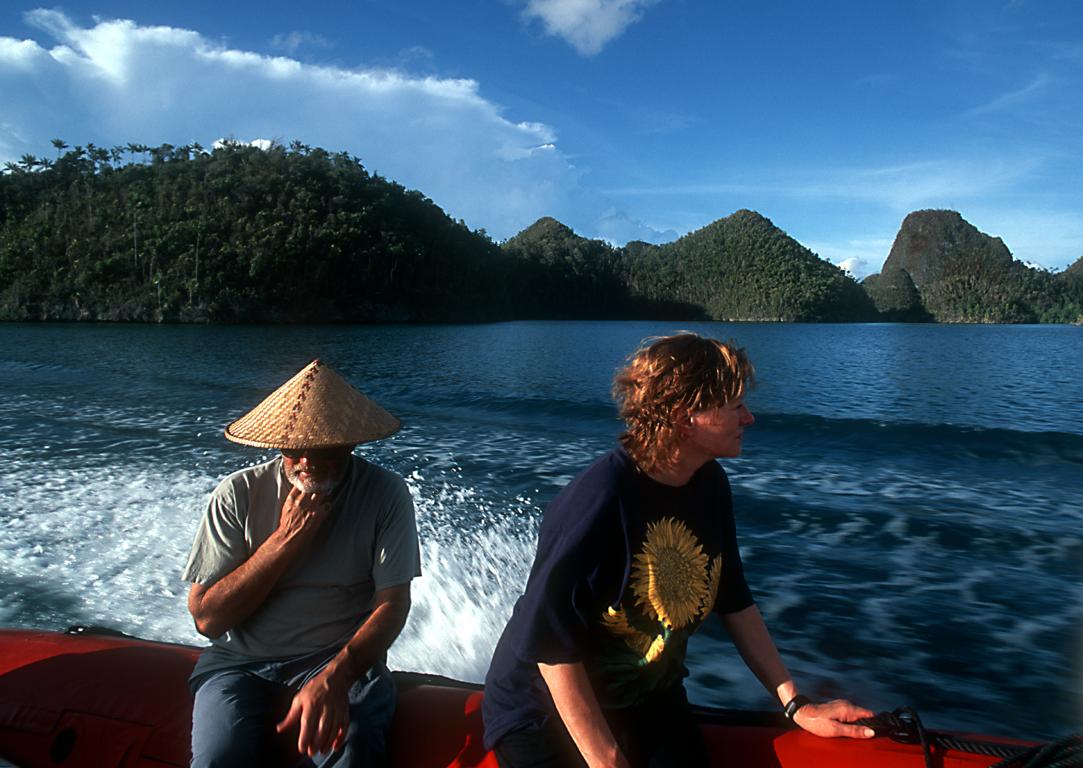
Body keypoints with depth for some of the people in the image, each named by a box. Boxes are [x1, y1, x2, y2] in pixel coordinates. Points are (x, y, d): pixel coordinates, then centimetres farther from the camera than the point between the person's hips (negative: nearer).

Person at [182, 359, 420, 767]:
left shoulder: (385, 493, -6)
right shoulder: (238, 494, -5)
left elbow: (393, 603, -10)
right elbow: (206, 618, -6)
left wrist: (334, 677, -27)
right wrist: (286, 538, -17)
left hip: (343, 660, -1)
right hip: (242, 662, 2)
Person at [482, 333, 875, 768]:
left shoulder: (709, 486, -3)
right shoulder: (598, 501, -29)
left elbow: (734, 602, 6)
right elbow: (554, 646, -26)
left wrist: (795, 705, 3)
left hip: (651, 700, 7)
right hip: (548, 712, -6)